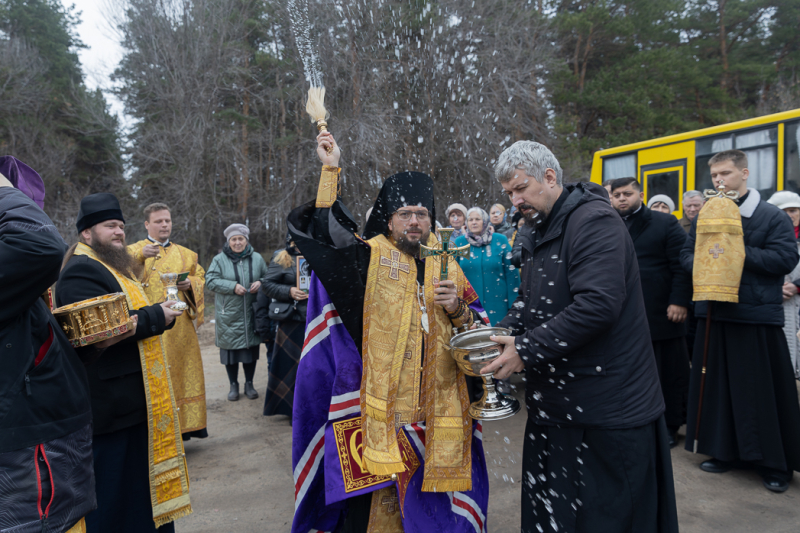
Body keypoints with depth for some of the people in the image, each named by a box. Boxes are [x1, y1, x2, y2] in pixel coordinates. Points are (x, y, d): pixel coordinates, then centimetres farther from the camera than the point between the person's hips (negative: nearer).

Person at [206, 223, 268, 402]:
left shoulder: (257, 258, 6)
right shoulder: (219, 260, 0)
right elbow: (210, 280, -8)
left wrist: (260, 283, -10)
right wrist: (232, 286, -19)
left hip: (251, 315, 2)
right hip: (229, 315, -1)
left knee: (251, 348, 8)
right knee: (230, 350, 5)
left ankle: (249, 384, 24)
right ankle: (233, 385, 22)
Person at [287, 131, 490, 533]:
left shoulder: (447, 265, 11)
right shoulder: (371, 256, -1)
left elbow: (479, 327, 15)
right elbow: (320, 232, -13)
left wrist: (458, 310, -6)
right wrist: (330, 171, -15)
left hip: (438, 408, 4)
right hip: (382, 405, -4)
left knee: (432, 497, 15)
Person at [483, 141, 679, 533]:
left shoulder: (594, 221, -16)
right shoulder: (538, 233, 13)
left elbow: (598, 305, -27)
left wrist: (526, 349, -23)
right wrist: (501, 335, -1)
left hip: (605, 413, -8)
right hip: (555, 406, 9)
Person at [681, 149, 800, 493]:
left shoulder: (772, 216, -1)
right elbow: (686, 255, 13)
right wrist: (703, 262, -9)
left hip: (758, 316, -4)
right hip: (714, 314, 4)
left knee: (763, 390, 1)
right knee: (718, 385, 9)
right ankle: (725, 452, 23)